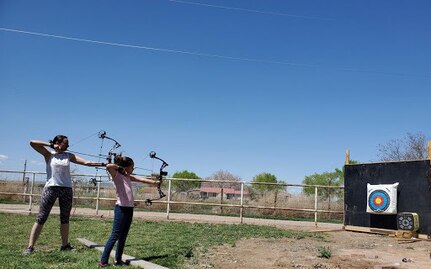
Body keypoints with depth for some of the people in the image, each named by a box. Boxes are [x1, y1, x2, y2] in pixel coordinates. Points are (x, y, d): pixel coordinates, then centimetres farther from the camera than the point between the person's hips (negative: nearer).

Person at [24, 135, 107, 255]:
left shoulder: (69, 156, 12)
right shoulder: (49, 154, 3)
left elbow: (86, 162, 8)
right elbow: (32, 143, -7)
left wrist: (102, 164, 2)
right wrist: (50, 144, -5)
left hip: (67, 189, 4)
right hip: (51, 188, -4)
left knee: (65, 218, 9)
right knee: (41, 218, -4)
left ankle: (65, 244, 19)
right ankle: (30, 246, 0)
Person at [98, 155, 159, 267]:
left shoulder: (128, 177, 15)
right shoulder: (117, 175, -7)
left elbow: (142, 179, 20)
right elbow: (108, 166, -26)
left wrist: (155, 182, 18)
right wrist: (119, 167, -11)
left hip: (129, 208, 8)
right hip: (121, 208, -8)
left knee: (123, 237, 11)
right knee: (115, 236, -7)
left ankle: (118, 260, 18)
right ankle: (103, 261, -2)